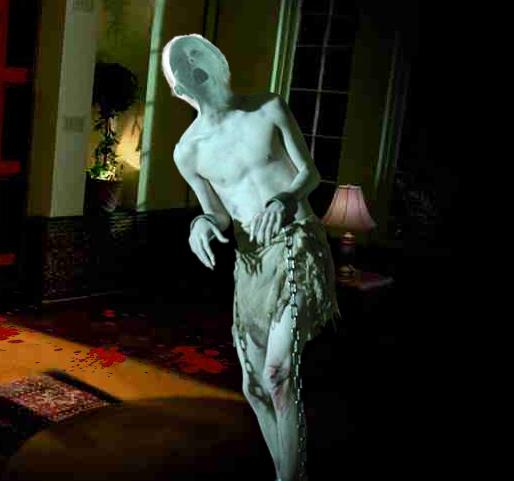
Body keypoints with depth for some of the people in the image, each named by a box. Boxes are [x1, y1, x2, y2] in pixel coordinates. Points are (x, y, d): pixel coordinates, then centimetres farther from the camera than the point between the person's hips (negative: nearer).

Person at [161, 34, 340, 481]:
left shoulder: (271, 109, -3)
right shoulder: (188, 151, 0)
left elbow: (311, 173, 1)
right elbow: (222, 214, 12)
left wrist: (285, 198, -20)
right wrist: (204, 221, -12)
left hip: (299, 246, -3)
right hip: (251, 261, 4)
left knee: (279, 372, -19)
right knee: (255, 383, 11)